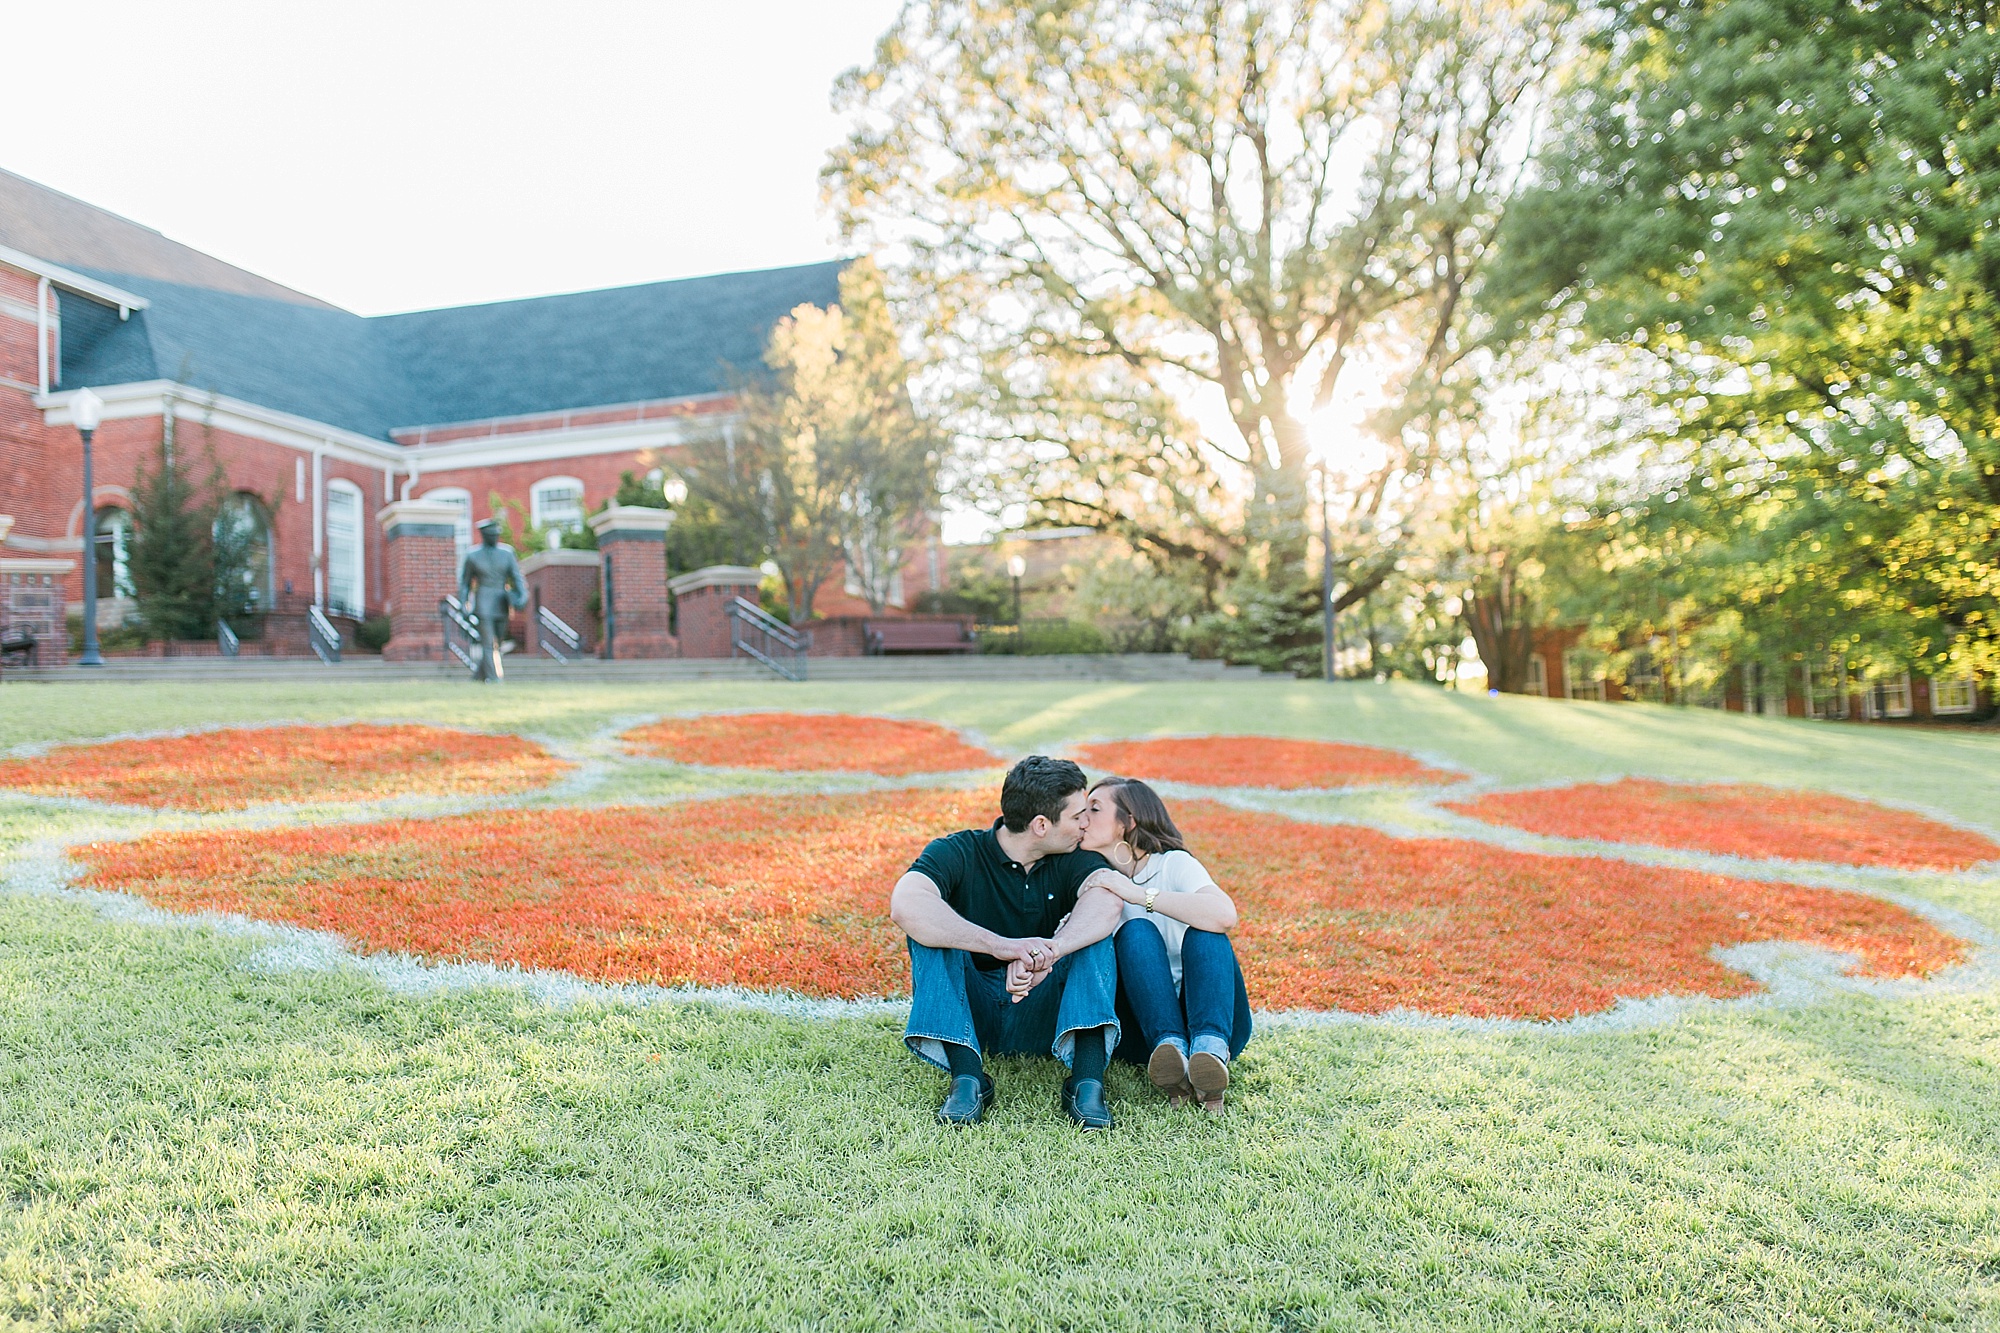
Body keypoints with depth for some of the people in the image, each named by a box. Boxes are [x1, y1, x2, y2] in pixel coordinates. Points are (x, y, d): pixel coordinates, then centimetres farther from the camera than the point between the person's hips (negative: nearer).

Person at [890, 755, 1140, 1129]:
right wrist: (1001, 946, -45)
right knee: (929, 926, -24)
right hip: (967, 1012, -2)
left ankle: (1087, 1078, -34)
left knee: (1094, 932, -20)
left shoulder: (1075, 860, 0)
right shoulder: (959, 853, -9)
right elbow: (905, 905, -31)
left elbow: (1108, 895, -24)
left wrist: (1048, 953, -45)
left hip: (1040, 1016, 2)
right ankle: (967, 1074, -33)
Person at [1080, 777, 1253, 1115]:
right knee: (1136, 931, -22)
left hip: (1211, 1018, -2)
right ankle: (1172, 1050, -44)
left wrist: (1141, 894, -24)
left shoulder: (1174, 864, -4)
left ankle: (1211, 1049, -48)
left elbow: (1226, 916, -26)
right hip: (1144, 1029, 2)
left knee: (1204, 933, -26)